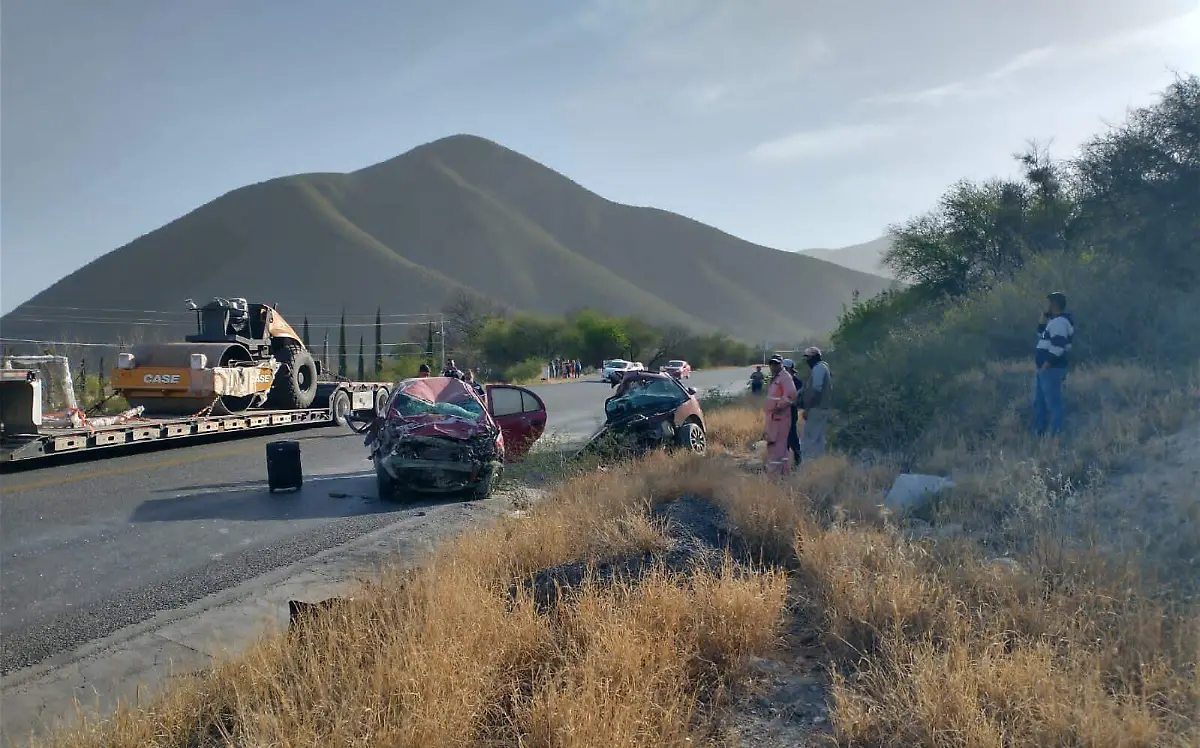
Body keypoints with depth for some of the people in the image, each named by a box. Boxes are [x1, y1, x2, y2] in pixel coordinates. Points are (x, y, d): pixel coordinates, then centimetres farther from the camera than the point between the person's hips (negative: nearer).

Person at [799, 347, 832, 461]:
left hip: (816, 409, -11)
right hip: (822, 408, 11)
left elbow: (815, 390, -20)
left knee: (809, 439, -10)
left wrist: (807, 408, -19)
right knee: (818, 438, 13)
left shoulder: (818, 368, -12)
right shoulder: (822, 367, 19)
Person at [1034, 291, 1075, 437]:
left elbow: (1057, 347, -25)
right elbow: (1042, 337, 27)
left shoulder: (1060, 322, -16)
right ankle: (1038, 434, 23)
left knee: (1053, 404, -9)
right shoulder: (1055, 321, 17)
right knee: (1039, 403, 16)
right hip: (1045, 369, 11)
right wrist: (1043, 320, 14)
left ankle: (1056, 436, -7)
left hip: (1051, 370, -11)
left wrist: (1045, 366, -22)